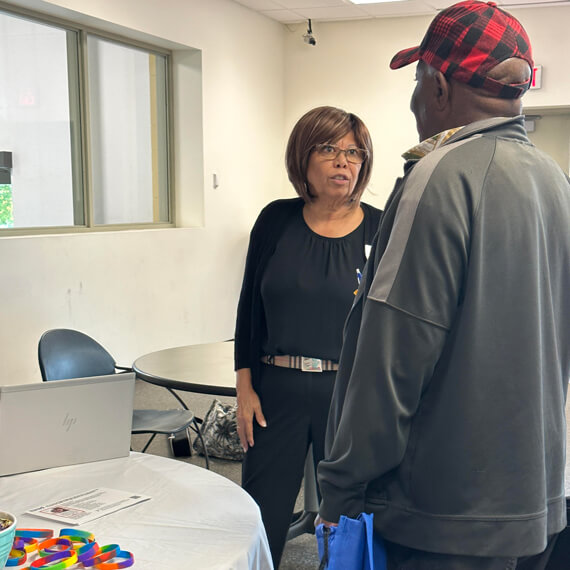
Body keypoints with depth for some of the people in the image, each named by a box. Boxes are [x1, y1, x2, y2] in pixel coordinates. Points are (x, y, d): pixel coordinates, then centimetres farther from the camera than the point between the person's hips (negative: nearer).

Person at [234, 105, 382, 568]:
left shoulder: (380, 230, -2)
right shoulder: (277, 221, 2)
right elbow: (250, 307, 6)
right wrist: (245, 387, 2)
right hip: (278, 389, 1)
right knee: (262, 517, 8)